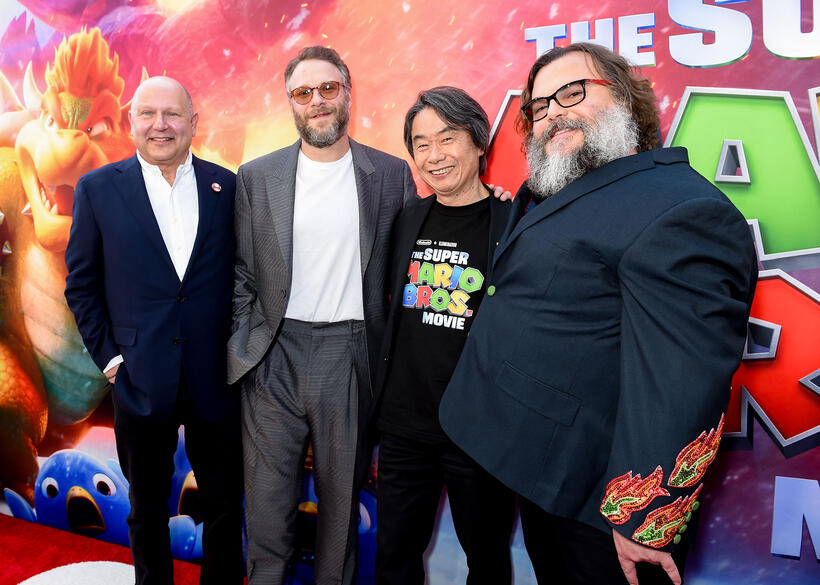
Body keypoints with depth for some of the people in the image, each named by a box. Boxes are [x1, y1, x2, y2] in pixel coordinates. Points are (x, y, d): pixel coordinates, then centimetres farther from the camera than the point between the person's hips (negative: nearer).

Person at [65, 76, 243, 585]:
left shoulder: (227, 186, 1)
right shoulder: (98, 189, -1)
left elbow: (243, 275, 7)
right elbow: (81, 284, 4)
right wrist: (107, 354, -3)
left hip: (217, 378, 1)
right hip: (141, 382, 0)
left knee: (225, 505, 13)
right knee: (148, 510, 17)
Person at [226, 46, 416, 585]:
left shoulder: (392, 175, 2)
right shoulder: (256, 177, 5)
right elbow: (242, 273, 7)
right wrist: (248, 345, 1)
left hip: (351, 356, 0)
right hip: (275, 356, 1)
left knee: (342, 494, 13)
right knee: (268, 495, 8)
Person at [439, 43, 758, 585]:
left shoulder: (683, 210, -22)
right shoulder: (551, 196, 11)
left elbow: (679, 382, -27)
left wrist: (643, 521, -25)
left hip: (590, 497, -9)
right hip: (536, 471, 9)